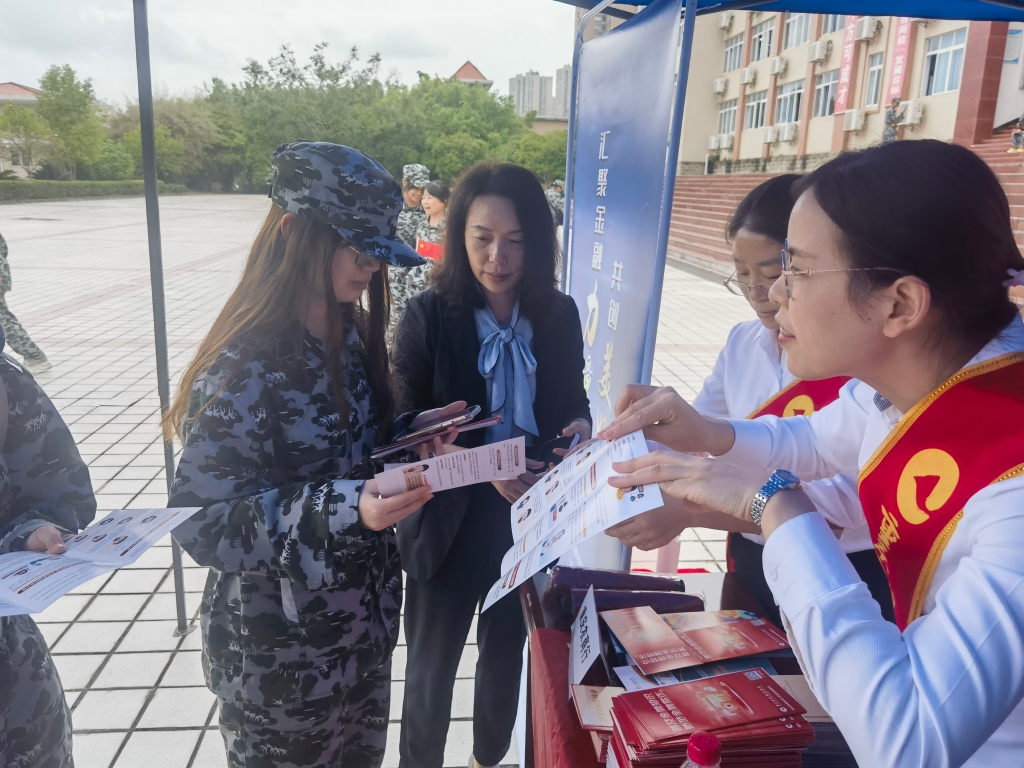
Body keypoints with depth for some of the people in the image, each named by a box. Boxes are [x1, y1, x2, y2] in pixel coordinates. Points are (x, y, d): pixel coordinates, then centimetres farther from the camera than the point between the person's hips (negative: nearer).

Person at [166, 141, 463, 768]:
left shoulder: (351, 334, 0)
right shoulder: (244, 366, -24)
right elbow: (204, 519, -23)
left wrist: (411, 434, -7)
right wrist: (342, 510, -35)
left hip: (366, 618, 7)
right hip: (281, 651, -7)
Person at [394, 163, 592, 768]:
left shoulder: (559, 315, -4)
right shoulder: (429, 315, -13)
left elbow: (572, 400, 7)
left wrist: (580, 427, -16)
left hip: (531, 517, 3)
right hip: (449, 519, -3)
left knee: (508, 652, 23)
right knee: (432, 665, 16)